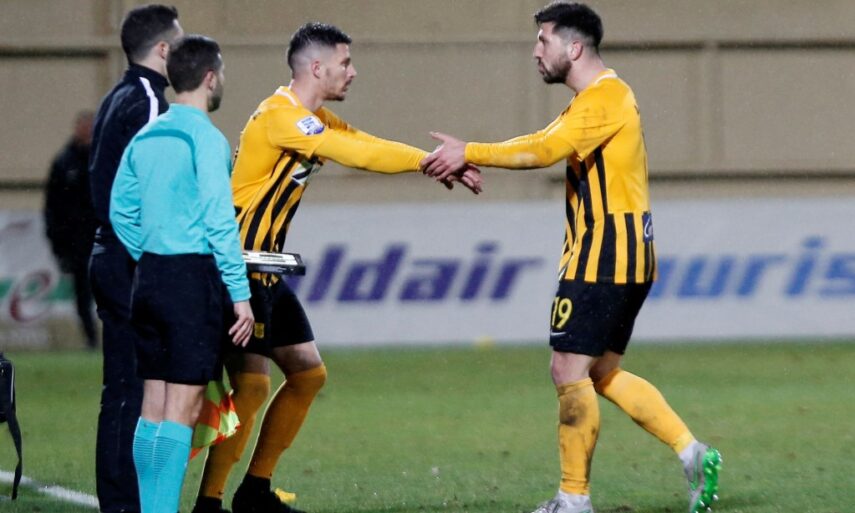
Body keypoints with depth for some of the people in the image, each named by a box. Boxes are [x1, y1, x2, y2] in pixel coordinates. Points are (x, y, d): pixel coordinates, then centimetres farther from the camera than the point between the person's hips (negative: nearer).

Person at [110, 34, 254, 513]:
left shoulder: (146, 137, 11)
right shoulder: (206, 138, -11)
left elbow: (121, 211, 16)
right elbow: (219, 221, -15)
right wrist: (240, 294, -13)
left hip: (150, 276, 8)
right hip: (195, 278, -8)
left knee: (154, 404, 11)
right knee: (182, 410, -8)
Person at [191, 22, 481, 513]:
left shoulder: (314, 119, 14)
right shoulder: (281, 117, -18)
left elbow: (369, 147, 9)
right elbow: (358, 154, -25)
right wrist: (431, 160, -19)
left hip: (265, 269, 10)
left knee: (308, 374, 12)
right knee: (251, 385, -14)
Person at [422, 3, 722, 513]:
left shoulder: (604, 97, -15)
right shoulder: (598, 98, 19)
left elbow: (544, 150, -27)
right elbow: (546, 144, 15)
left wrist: (469, 153, -23)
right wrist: (471, 159, 3)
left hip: (604, 257, -11)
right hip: (622, 258, 11)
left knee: (570, 369, -7)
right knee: (603, 373, 14)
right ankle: (693, 453, 9)